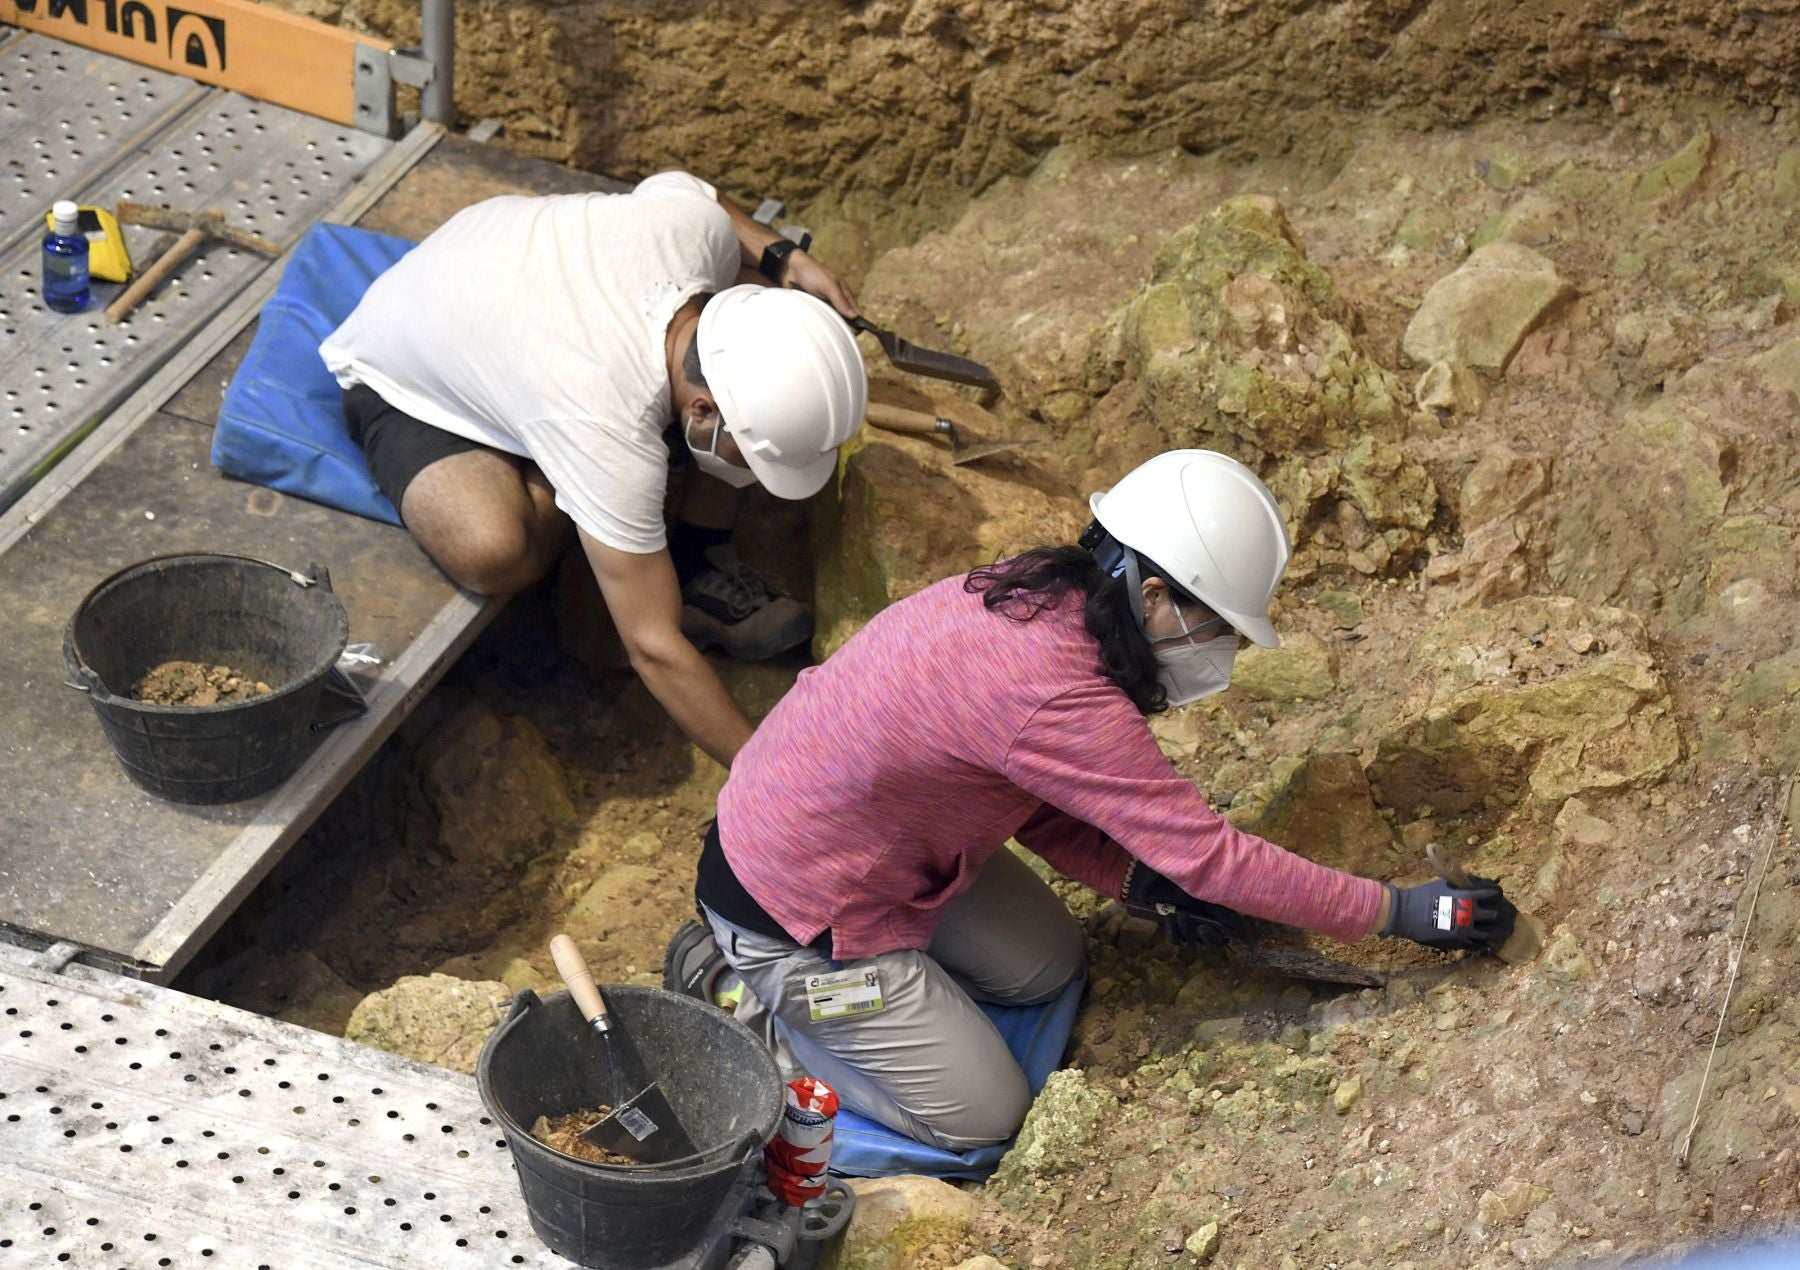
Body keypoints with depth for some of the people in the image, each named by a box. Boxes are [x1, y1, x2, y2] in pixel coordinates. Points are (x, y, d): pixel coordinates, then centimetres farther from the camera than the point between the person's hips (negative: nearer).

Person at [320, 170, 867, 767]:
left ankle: (700, 559, -1)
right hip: (404, 381, -6)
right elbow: (655, 648, -37)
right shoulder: (614, 436, -44)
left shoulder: (699, 222, -29)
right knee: (494, 552, -38)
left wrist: (782, 257, -14)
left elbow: (681, 184, 0)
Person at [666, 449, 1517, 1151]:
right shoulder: (1055, 696, -33)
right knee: (982, 1117, 0)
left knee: (1045, 966, 17)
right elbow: (1212, 857, -26)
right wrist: (1398, 912, -19)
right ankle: (744, 1007, 7)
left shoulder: (1033, 594, -5)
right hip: (795, 908, -9)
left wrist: (1140, 883, -4)